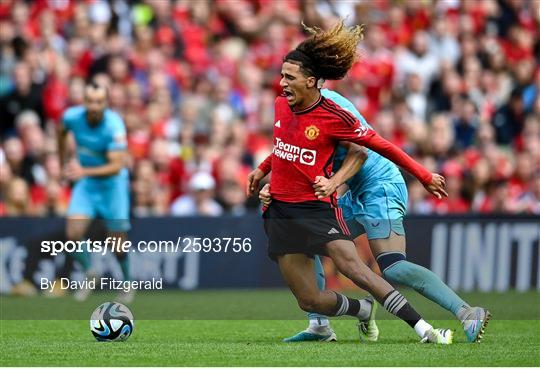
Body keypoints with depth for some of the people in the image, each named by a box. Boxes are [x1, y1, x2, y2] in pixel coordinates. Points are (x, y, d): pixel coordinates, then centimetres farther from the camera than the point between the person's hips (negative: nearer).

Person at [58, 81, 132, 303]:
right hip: (85, 184, 3)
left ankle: (126, 283, 28)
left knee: (117, 241, 2)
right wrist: (63, 161, 20)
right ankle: (89, 273, 12)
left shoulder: (114, 126, -27)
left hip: (112, 183, -3)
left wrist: (85, 172, -45)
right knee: (73, 234, -14)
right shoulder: (72, 116, -15)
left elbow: (116, 166, -34)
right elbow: (62, 131, 12)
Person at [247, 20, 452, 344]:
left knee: (352, 265, -28)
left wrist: (424, 175, -4)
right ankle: (364, 310, 30)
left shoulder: (333, 117, -13)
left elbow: (379, 145, -6)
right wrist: (263, 169, 33)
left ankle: (423, 329, -29)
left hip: (317, 206, -5)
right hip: (280, 211, 5)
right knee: (310, 300, -2)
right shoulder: (281, 105, 5)